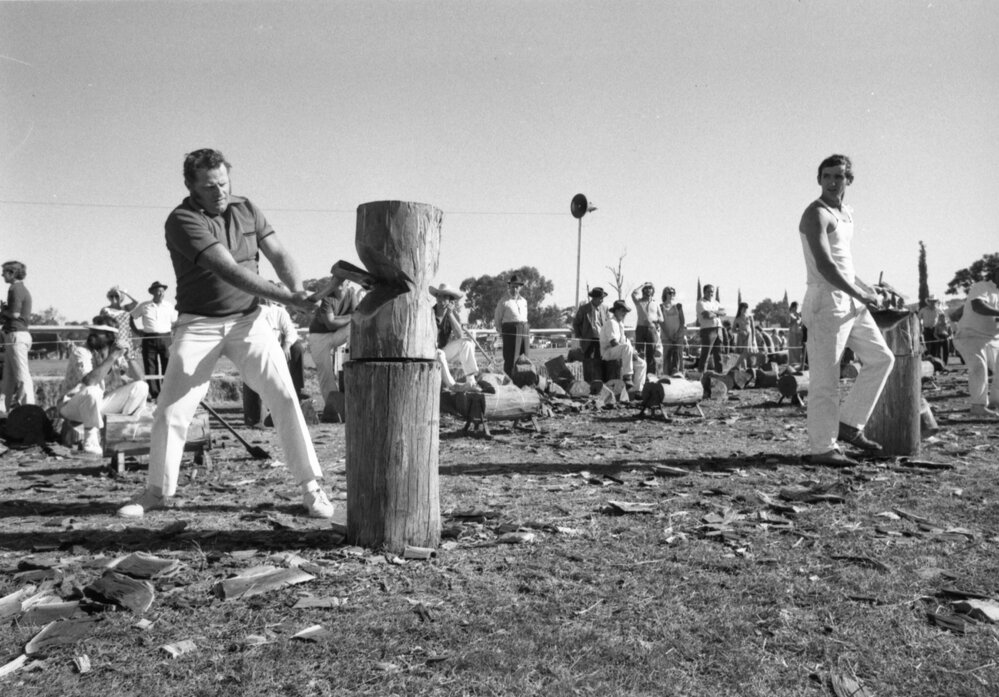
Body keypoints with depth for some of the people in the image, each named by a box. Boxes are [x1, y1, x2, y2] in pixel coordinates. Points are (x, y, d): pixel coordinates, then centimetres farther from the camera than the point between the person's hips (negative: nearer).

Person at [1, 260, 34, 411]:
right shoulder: (23, 289, 19)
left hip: (16, 335, -10)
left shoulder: (15, 289, -10)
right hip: (23, 333, 10)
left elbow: (14, 313, -19)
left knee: (22, 376, -10)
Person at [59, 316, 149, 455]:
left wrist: (127, 357, -21)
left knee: (141, 387, -9)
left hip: (100, 404, 6)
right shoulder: (80, 352, -17)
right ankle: (91, 437, -19)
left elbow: (138, 379, -8)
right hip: (73, 405, -5)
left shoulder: (116, 353, -1)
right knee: (92, 392, -39)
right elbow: (89, 381, -36)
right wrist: (111, 358, -34)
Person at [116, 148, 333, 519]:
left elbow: (279, 255, 3)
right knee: (171, 411, -2)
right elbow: (228, 270, -26)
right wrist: (286, 299, -33)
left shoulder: (246, 210, 5)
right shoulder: (182, 220, -14)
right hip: (199, 325, -3)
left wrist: (299, 291, -19)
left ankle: (311, 487, -1)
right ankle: (158, 491, 19)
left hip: (248, 320, 3)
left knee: (284, 396, -8)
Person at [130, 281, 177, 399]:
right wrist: (138, 331, 9)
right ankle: (154, 394, 4)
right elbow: (130, 317, 14)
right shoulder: (144, 306, 5)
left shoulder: (170, 306, 9)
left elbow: (175, 322, 20)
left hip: (165, 338, 0)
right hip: (149, 339, 0)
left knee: (168, 366, -5)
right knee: (150, 368, -1)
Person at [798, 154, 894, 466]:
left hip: (850, 301, 9)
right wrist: (859, 295, -17)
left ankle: (849, 425, 15)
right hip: (826, 302, -9)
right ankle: (823, 448, 3)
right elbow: (824, 265, -24)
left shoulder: (846, 214, 17)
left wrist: (865, 288, 15)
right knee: (826, 379, -5)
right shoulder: (815, 214, -13)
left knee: (881, 358, 11)